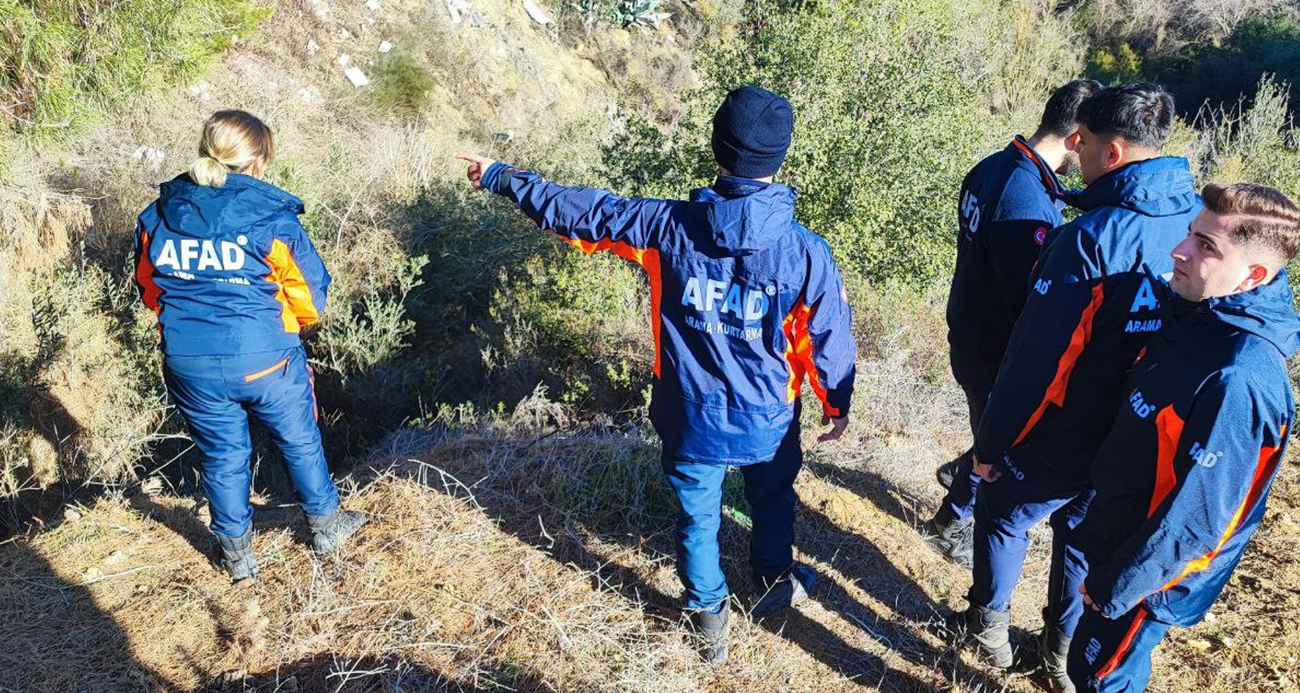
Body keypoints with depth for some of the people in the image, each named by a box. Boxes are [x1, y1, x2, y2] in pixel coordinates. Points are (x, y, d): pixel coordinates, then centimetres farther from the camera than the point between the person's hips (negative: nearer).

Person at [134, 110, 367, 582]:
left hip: (188, 364, 3)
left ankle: (236, 553, 35)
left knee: (222, 455, 19)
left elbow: (148, 289, 11)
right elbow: (309, 293, -7)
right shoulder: (271, 217, -14)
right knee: (300, 442, 19)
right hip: (264, 358, -3)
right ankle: (325, 525, 37)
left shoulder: (157, 216, -1)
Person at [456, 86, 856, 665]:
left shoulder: (666, 226, -21)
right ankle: (775, 579, 54)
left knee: (697, 517, 22)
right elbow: (830, 339, -9)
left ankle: (708, 615, 42)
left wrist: (501, 178, 6)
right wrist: (837, 404, 11)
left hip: (692, 421, 0)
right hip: (770, 422, 1)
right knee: (772, 500, 29)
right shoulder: (805, 252, -21)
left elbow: (582, 211, -10)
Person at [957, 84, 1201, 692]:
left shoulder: (1093, 237, -28)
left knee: (1001, 517, 19)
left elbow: (1035, 357, -25)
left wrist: (991, 442, -14)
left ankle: (989, 623, 36)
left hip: (1060, 443, -6)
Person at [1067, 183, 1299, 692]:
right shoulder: (1195, 312, -5)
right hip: (1119, 526, 8)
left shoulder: (1239, 379, -34)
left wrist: (1114, 587, -17)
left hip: (1154, 566, -7)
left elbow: (1195, 517, -28)